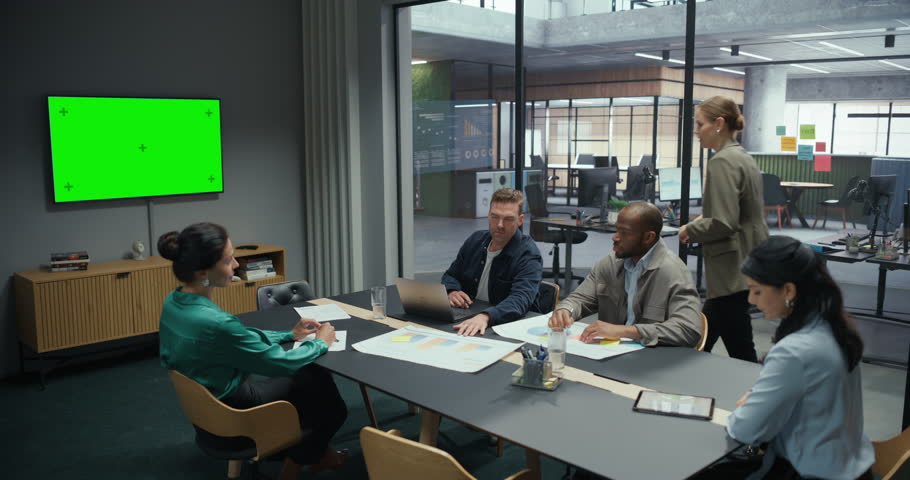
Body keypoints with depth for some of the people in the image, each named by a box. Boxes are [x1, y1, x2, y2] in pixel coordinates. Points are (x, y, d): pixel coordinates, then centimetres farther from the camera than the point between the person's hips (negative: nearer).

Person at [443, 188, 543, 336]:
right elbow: (451, 275, 18)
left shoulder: (528, 255, -13)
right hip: (466, 319, 5)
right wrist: (452, 291, -6)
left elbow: (520, 299, -29)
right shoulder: (476, 240, 7)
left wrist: (485, 317, -46)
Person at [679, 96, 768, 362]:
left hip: (733, 271, -11)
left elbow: (723, 223, -24)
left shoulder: (723, 161, -16)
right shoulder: (742, 157, 13)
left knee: (741, 354, -1)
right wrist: (701, 222, 13)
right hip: (743, 265, 11)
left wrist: (691, 230, -7)